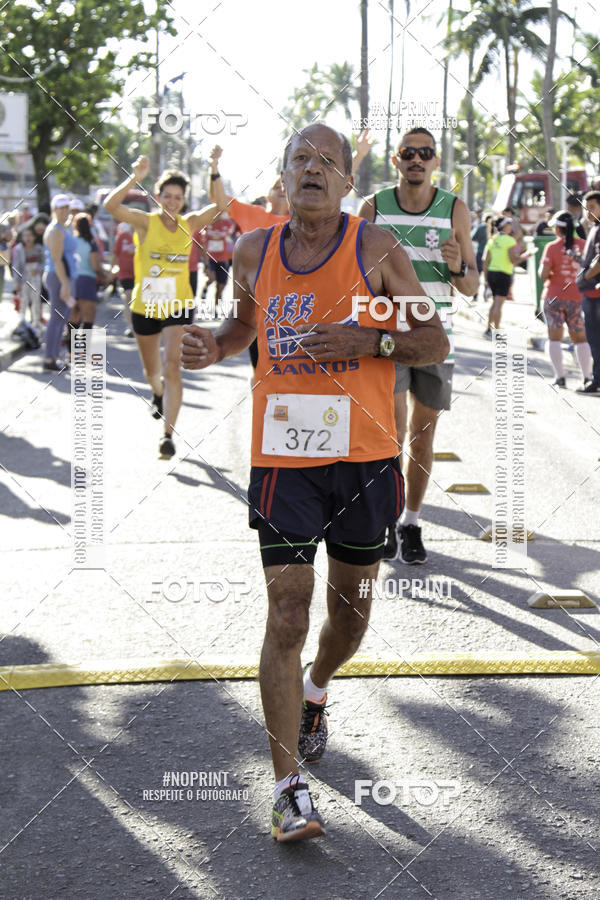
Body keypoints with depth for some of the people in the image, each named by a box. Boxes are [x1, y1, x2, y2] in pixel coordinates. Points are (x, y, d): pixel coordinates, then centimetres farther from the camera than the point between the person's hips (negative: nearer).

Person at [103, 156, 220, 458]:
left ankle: (168, 434, -18)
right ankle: (158, 392, 57)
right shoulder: (146, 222, -8)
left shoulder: (189, 224, -1)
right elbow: (111, 205, -24)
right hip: (144, 306, 1)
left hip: (178, 307, -1)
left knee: (172, 365, -17)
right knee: (151, 369, 19)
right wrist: (135, 178, -34)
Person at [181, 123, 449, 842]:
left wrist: (366, 340, -18)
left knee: (350, 607, 14)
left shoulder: (376, 249, -3)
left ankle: (314, 692, 48)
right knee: (287, 612, -8)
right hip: (283, 457, 0)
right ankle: (289, 789, -5)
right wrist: (212, 348, 2)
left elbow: (435, 344, -1)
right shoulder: (254, 252, 5)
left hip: (365, 458, 0)